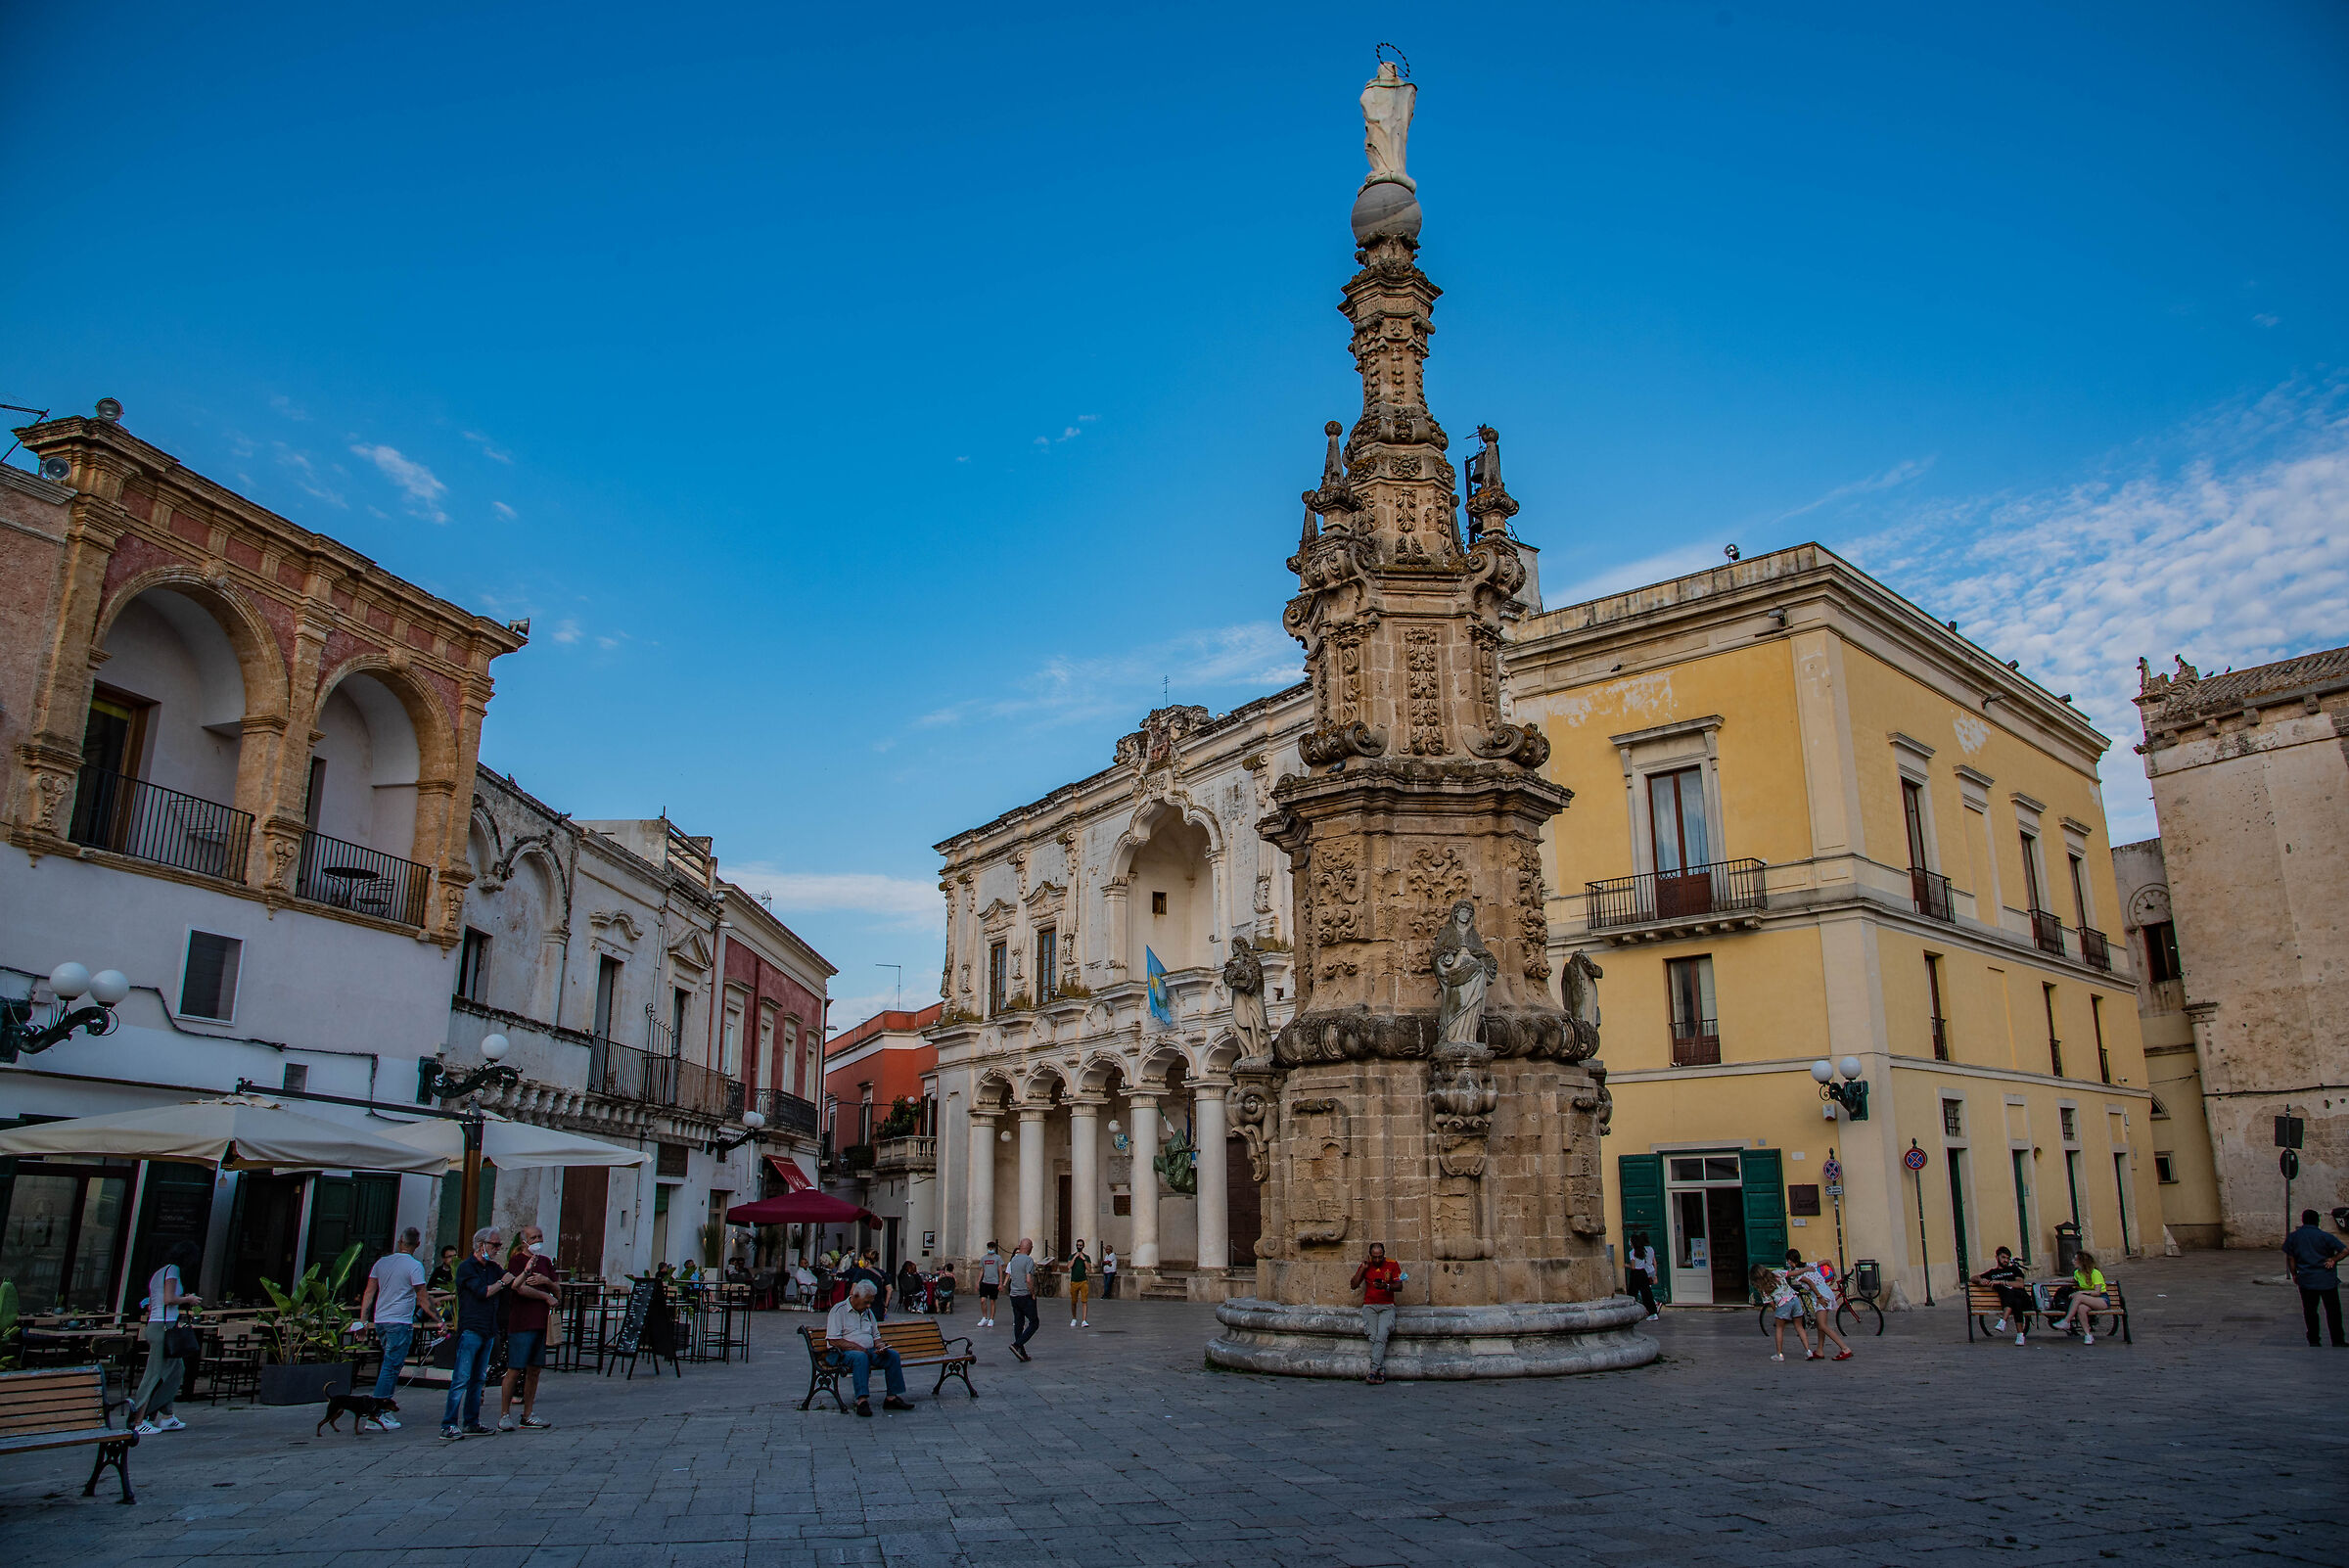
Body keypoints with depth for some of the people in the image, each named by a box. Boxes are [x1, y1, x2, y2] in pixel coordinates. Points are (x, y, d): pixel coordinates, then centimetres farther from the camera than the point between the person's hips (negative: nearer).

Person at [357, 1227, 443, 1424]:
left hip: (380, 1320, 7)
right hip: (400, 1322, -7)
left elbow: (369, 1292, 10)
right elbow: (422, 1299, -9)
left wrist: (363, 1319, 15)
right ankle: (376, 1416, -9)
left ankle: (385, 1410, 18)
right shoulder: (414, 1266, -10)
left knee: (391, 1365, 17)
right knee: (391, 1367, -5)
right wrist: (438, 1319, -1)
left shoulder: (382, 1262, 9)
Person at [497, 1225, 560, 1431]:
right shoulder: (516, 1260, -3)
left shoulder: (545, 1262, 17)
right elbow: (521, 1288, -16)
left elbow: (558, 1293, 17)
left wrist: (547, 1281, -4)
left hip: (541, 1322, 7)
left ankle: (528, 1415, 13)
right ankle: (504, 1415, 3)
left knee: (535, 1369, 7)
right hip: (520, 1323, -7)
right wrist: (546, 1297, -5)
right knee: (514, 1370, -6)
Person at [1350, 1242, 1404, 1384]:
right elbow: (1353, 1286, 5)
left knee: (1381, 1335, -23)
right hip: (1369, 1306, 1)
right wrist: (1363, 1268, -3)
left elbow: (1399, 1286, 1)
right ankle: (1381, 1372, -17)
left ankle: (1374, 1370, -26)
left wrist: (1386, 1286, -18)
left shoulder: (1392, 1265, 4)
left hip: (1387, 1307, -1)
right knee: (1373, 1337, -17)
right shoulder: (1366, 1265, 9)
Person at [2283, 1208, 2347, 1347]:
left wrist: (2294, 1274, 12)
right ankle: (2337, 1341, 11)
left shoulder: (2292, 1237, 2)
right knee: (2333, 1310, 9)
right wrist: (2333, 1260, -2)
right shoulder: (2325, 1237, -7)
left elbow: (2290, 1257, 4)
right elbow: (2345, 1250, -15)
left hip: (2306, 1280, 2)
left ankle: (2313, 1340, 12)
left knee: (2310, 1311, 10)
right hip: (2327, 1280, -2)